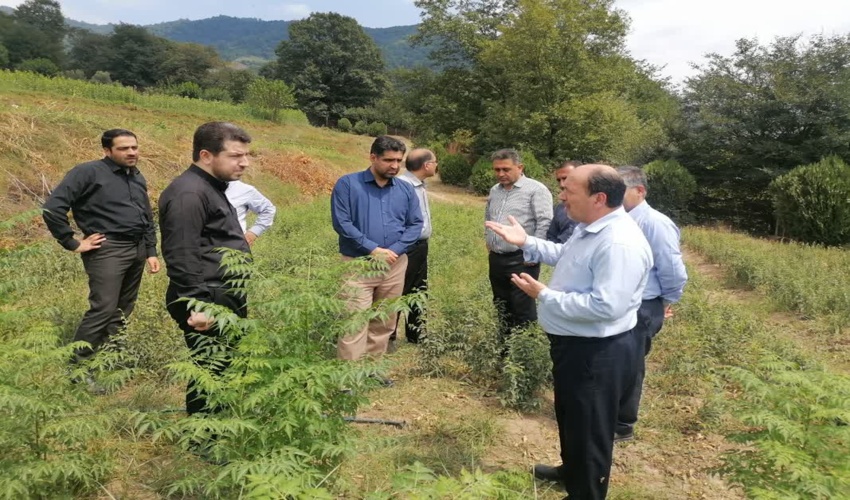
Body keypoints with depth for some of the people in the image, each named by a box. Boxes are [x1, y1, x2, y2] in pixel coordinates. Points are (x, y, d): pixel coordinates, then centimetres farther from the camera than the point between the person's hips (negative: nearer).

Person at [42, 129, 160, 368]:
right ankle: (77, 365, 3)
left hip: (137, 250, 8)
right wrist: (72, 243, -12)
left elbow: (148, 218, 22)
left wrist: (151, 251, 15)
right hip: (108, 250, -7)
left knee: (123, 310, 13)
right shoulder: (89, 172, -9)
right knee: (103, 309, -10)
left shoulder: (137, 177, 14)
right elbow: (53, 207, -14)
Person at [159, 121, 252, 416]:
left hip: (226, 302, 11)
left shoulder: (212, 187, 17)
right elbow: (181, 259, -24)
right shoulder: (188, 193, -17)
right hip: (208, 306, -11)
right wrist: (198, 306, -25)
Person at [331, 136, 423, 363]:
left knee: (384, 325, 13)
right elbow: (341, 222, -12)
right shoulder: (347, 184, -5)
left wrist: (394, 250, -11)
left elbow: (416, 224, 5)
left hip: (395, 266, 5)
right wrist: (374, 249, -16)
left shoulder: (406, 189, 7)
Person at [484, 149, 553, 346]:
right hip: (496, 259, 8)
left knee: (523, 310, -4)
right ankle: (505, 348, 30)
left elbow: (545, 222, -16)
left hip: (522, 261, -7)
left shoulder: (535, 189, -10)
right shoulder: (495, 190, 14)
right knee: (502, 308, 16)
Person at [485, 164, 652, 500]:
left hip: (598, 353, -11)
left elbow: (606, 307, -36)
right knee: (570, 415, 29)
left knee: (589, 428, 10)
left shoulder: (619, 244, -30)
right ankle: (572, 471, 53)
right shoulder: (591, 227, 5)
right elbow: (565, 256, 23)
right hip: (574, 344, 11)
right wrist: (525, 242, 13)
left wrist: (544, 295, -27)